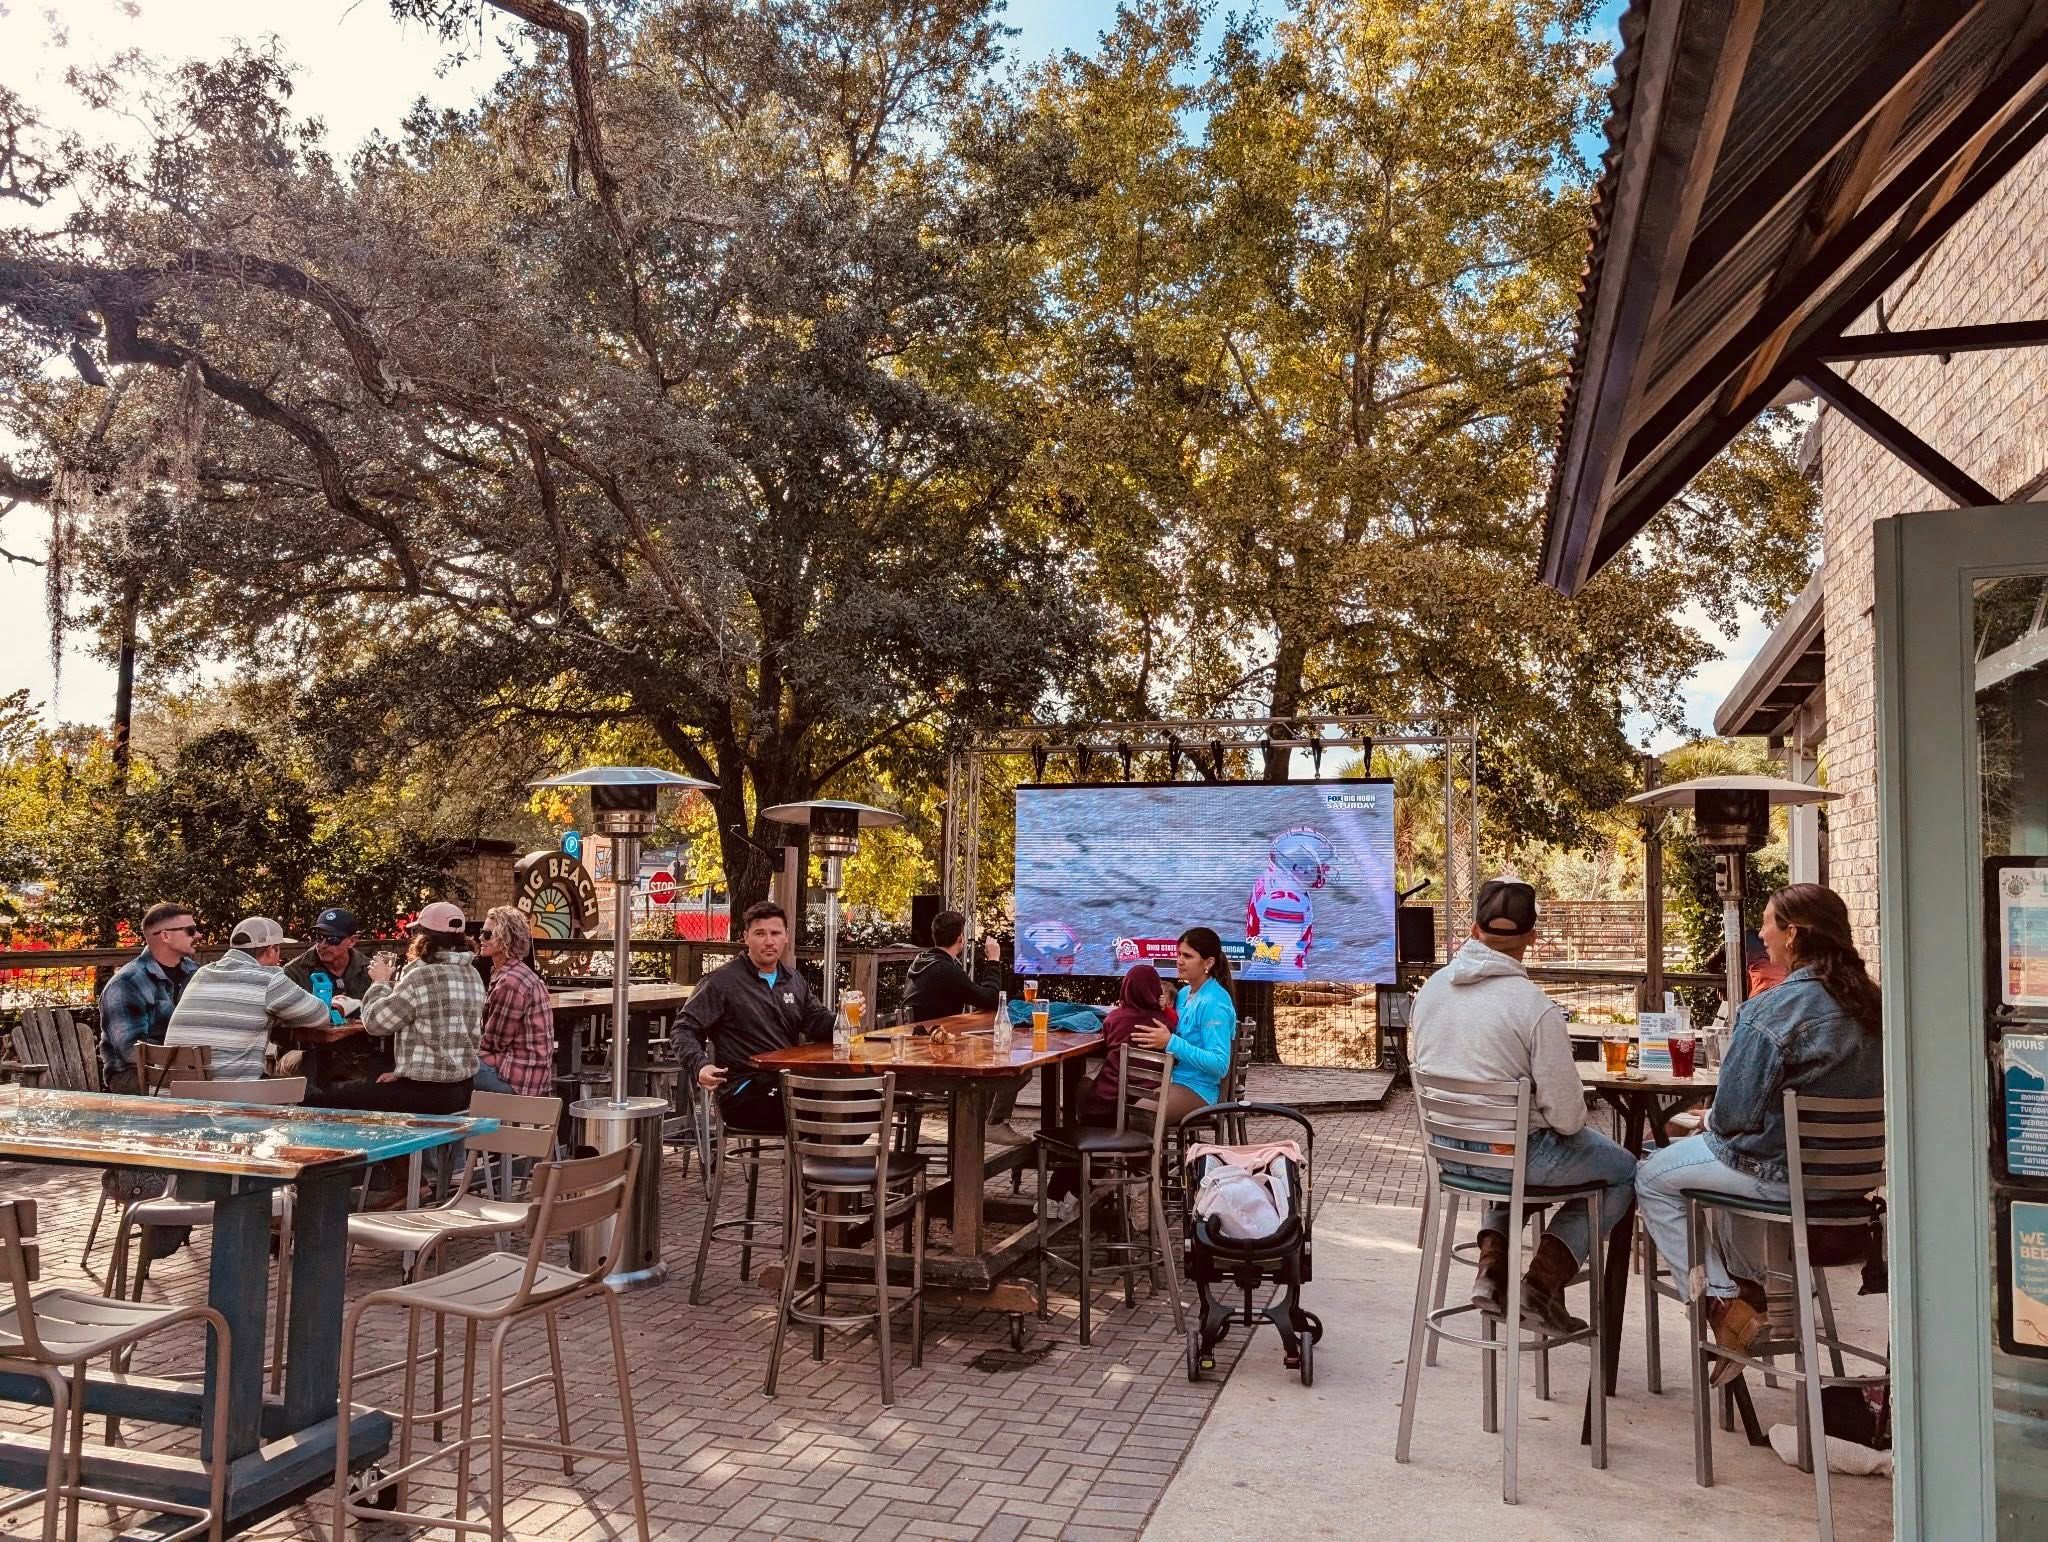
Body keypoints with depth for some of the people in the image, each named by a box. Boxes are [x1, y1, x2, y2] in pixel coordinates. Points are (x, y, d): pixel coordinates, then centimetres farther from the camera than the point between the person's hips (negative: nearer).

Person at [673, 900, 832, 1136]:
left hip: (789, 1084, 7)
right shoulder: (722, 981, 0)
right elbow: (685, 1028, -2)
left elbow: (819, 1024, 18)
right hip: (743, 1090, -6)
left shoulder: (794, 981, 20)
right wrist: (699, 1065, -21)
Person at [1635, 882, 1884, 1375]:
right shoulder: (1868, 1003, 2)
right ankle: (1752, 1289, 35)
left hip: (1784, 1172, -8)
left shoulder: (1775, 1008, -22)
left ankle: (1725, 1306, 8)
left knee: (1652, 1177, 10)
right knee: (1734, 1154, 35)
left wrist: (1712, 1120, 3)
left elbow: (1735, 1113, -21)